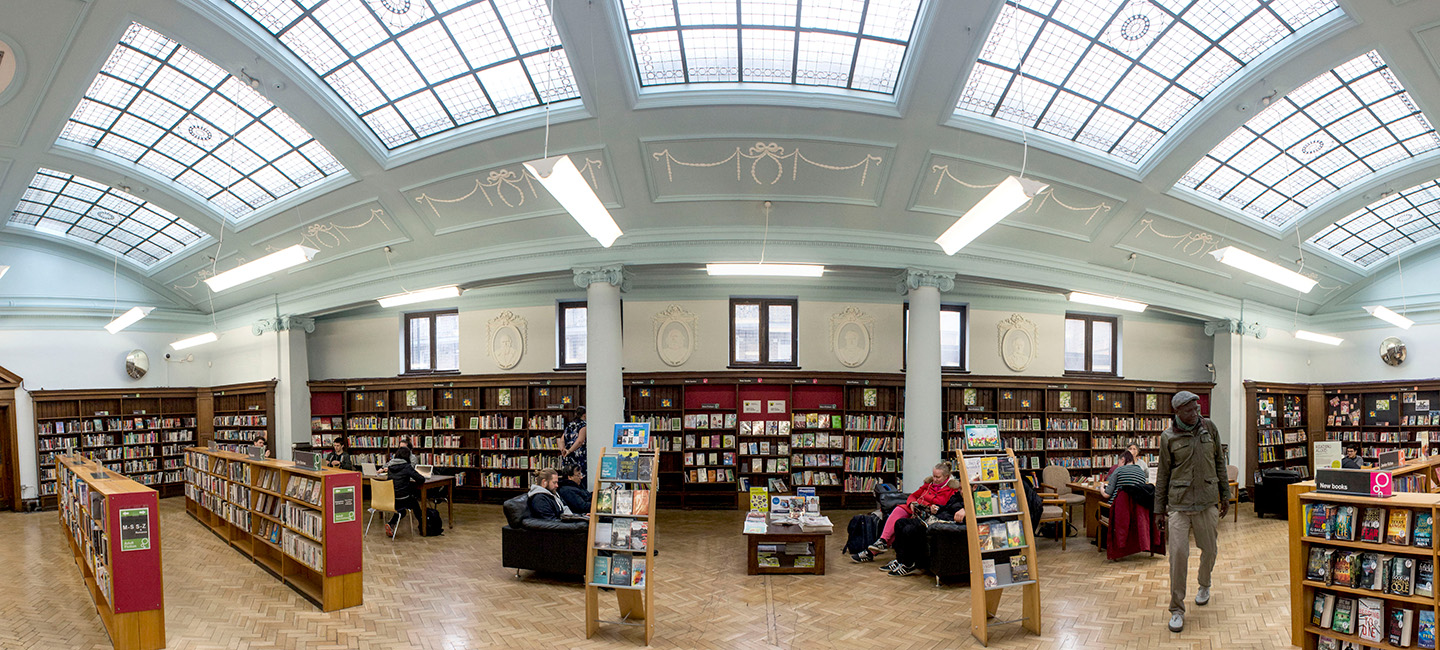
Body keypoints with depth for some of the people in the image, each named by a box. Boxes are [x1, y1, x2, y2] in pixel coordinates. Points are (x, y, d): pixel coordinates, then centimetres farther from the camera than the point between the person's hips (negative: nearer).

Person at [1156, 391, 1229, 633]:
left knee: (1209, 549, 13)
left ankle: (1204, 585, 45)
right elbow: (1163, 474, 3)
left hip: (1207, 501, 2)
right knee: (1178, 553, -8)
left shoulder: (1209, 428, 3)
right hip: (1179, 504, -2)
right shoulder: (1168, 437, -3)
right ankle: (1177, 609, 2)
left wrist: (1225, 494, 11)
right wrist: (1159, 508, 4)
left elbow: (1219, 462, 12)